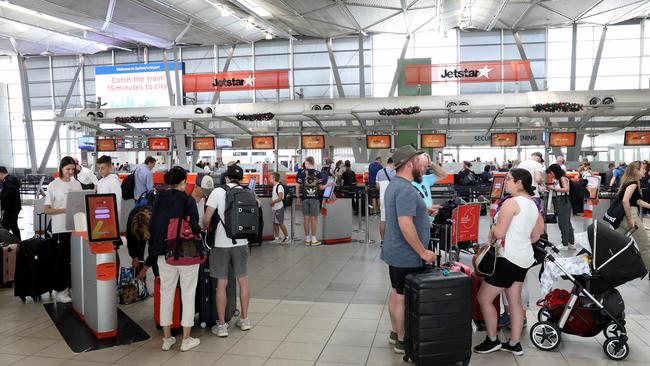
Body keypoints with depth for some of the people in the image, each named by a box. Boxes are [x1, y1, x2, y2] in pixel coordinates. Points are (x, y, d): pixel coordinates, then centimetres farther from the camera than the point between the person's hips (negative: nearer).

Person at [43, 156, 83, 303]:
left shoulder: (77, 184, 7)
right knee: (60, 260, 5)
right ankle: (60, 291, 14)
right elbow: (46, 210, -7)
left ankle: (71, 286, 24)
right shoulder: (53, 185, -5)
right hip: (60, 229, -4)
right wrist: (65, 210, -20)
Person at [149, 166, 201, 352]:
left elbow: (152, 224, 5)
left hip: (164, 253, 4)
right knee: (188, 294, 7)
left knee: (166, 293, 13)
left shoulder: (158, 199, 2)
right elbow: (194, 226, -15)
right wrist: (199, 231, 8)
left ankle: (167, 338, 21)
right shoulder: (187, 199, -11)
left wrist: (155, 249, 13)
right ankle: (186, 339, 12)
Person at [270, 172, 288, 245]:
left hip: (279, 208, -9)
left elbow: (280, 198, -24)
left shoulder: (279, 186, -17)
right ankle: (277, 238, 19)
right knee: (275, 223, 11)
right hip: (275, 208, 9)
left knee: (280, 223, -4)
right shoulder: (274, 186, 13)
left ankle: (287, 237, 8)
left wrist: (273, 202, -17)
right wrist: (272, 201, 5)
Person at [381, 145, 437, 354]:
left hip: (394, 251, 10)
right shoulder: (406, 190, -23)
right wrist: (423, 252, -23)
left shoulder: (394, 185, 10)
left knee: (395, 293, 19)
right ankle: (402, 341, 14)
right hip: (407, 256, -10)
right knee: (404, 298, 2)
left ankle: (395, 332, 33)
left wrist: (423, 210, 23)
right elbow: (405, 225, -29)